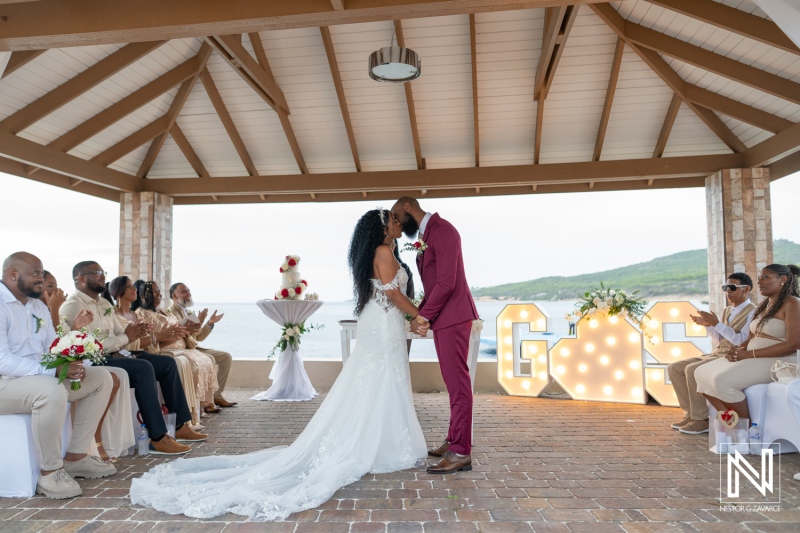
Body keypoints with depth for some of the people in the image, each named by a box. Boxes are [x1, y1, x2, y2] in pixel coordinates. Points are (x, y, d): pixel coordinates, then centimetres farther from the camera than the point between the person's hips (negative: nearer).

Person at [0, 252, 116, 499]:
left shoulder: (39, 307, 12)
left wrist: (70, 359, -12)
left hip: (40, 376, 9)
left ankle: (75, 456, 4)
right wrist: (54, 370, -32)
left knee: (101, 378, 3)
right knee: (52, 391, -37)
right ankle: (49, 473, -20)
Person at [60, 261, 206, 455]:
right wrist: (126, 338, -16)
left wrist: (135, 333, -6)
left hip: (113, 354, 10)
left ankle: (179, 426, 3)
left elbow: (119, 334, 18)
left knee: (167, 363, 0)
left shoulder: (104, 303, 20)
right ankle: (158, 438, -29)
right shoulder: (73, 305, -10)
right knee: (144, 368, -31)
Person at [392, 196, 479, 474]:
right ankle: (454, 440, 25)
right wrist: (421, 314, 5)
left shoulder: (441, 230, -14)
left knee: (457, 381, -6)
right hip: (441, 316, 10)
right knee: (453, 381, 15)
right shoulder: (426, 235, 17)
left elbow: (446, 282, -22)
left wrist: (422, 316, -16)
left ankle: (461, 453, 0)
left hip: (453, 316, -10)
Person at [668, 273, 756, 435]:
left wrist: (716, 324, -22)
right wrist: (708, 325, 2)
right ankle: (690, 413, -1)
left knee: (692, 369, -30)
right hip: (716, 354, 9)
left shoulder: (752, 312, -7)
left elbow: (742, 342, -19)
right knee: (674, 368, -3)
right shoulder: (726, 311, 17)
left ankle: (702, 419, -18)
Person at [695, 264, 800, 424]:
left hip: (777, 362, -9)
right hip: (752, 358, 9)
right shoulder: (763, 306, 18)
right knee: (702, 373, -7)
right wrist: (737, 349, -7)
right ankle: (729, 418, -9)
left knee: (723, 380, -29)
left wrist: (749, 354, -19)